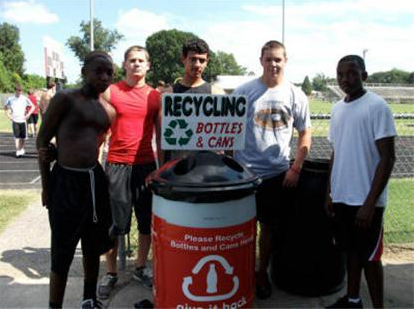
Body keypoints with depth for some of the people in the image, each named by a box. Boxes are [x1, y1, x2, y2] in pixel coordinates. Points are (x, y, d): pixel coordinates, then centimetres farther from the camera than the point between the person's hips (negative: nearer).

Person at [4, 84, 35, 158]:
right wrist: (8, 115, 6)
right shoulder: (10, 99, 2)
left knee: (23, 137, 6)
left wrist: (28, 114, -3)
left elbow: (33, 107, 6)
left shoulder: (25, 99, -1)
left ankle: (22, 149, 28)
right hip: (15, 120, 0)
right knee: (16, 137, -7)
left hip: (23, 120, 0)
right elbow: (5, 107, 17)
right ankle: (18, 151, -5)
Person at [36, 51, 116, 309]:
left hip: (95, 179, 6)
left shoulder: (109, 111, 9)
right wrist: (46, 184, -3)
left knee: (94, 245, 18)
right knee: (62, 251, 0)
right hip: (66, 181, -6)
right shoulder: (65, 99, -8)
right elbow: (42, 140, -5)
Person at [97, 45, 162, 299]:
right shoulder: (110, 92, 2)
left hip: (147, 165, 2)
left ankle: (141, 267, 28)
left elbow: (161, 135, 9)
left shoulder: (156, 97, 7)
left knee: (147, 221, 10)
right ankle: (111, 272, 19)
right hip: (117, 164, -2)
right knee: (114, 223, 2)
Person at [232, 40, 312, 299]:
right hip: (244, 172, -1)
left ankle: (262, 272, 31)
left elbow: (305, 134, 7)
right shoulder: (244, 92, -2)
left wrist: (296, 169, -2)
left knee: (269, 225, 13)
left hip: (278, 173, 2)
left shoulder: (296, 95, 2)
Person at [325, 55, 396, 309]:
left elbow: (388, 158, -14)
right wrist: (330, 192, 13)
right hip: (342, 196, 6)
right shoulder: (337, 108, 9)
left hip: (366, 199, -6)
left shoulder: (377, 107, -12)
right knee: (351, 249, 18)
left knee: (370, 256, 3)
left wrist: (370, 202, -18)